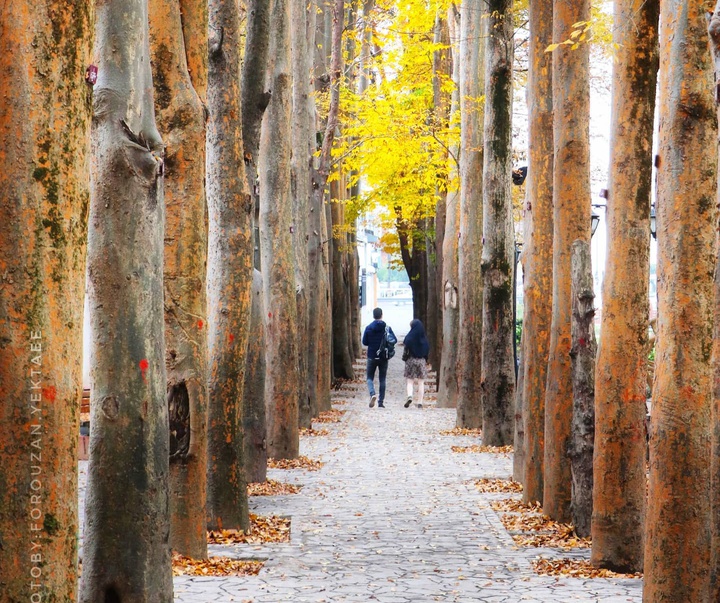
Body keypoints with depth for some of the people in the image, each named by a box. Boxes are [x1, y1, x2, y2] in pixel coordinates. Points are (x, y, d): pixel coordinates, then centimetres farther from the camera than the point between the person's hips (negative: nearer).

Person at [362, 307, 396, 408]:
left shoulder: (369, 328, -6)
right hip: (384, 357, 1)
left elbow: (364, 342, -3)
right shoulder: (387, 328, -5)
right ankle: (381, 402, 6)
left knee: (370, 377, 9)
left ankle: (372, 394, -18)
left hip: (372, 357, -1)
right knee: (382, 379, 8)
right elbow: (394, 340, -5)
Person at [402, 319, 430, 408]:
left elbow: (406, 349, -13)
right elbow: (427, 350, 3)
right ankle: (420, 402, 3)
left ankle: (410, 396, -21)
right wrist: (425, 360, 12)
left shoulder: (409, 337, -8)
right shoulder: (424, 338, 1)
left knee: (410, 381, 4)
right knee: (421, 382, 6)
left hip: (411, 360, -2)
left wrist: (404, 358, 1)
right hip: (421, 361, 2)